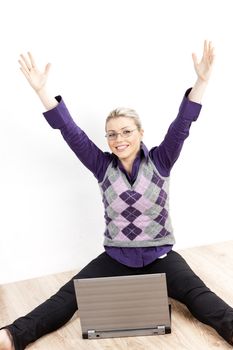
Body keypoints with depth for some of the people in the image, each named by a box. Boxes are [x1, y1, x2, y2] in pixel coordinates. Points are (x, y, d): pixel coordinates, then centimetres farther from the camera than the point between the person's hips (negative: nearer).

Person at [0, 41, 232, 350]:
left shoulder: (159, 162, -3)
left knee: (196, 292, -23)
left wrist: (201, 82, -27)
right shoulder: (103, 166, 0)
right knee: (69, 295, -14)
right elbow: (71, 133, -7)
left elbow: (182, 126, -15)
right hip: (116, 257, 1)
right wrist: (42, 91, -15)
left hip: (160, 256, 0)